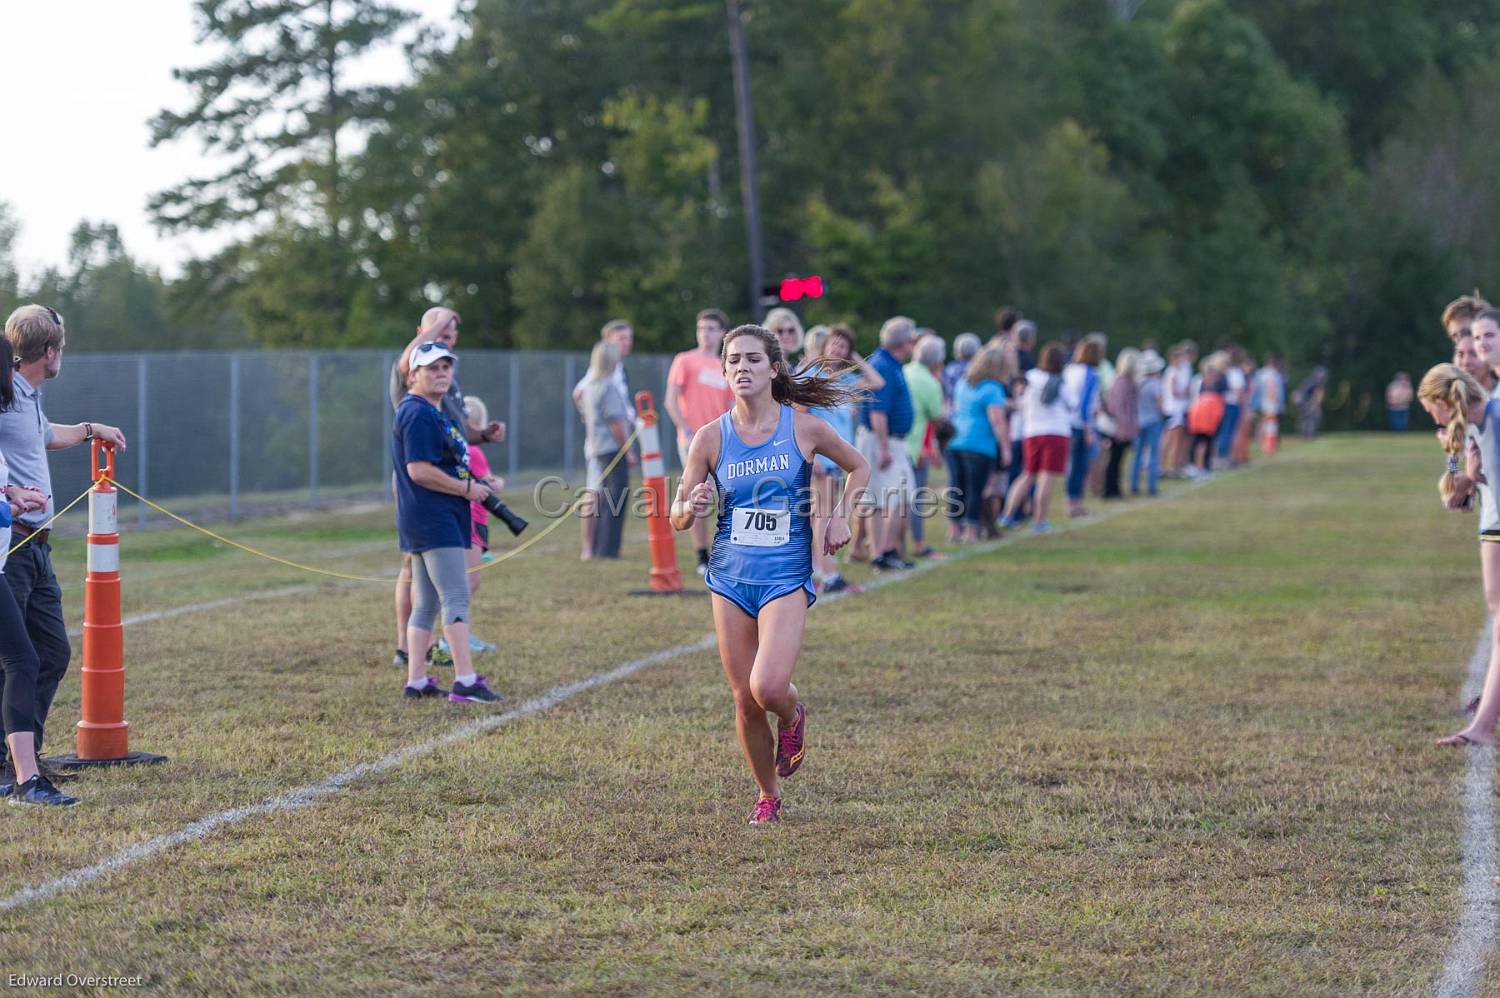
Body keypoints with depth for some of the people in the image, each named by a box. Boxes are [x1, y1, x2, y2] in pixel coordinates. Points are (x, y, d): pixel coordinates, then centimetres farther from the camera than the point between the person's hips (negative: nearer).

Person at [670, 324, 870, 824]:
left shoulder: (804, 427, -5)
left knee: (769, 687, -21)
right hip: (731, 577, 2)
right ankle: (768, 796, 25)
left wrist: (840, 517, 0)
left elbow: (859, 467, 14)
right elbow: (677, 518, 2)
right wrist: (692, 507, -20)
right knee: (745, 700, 3)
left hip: (786, 576, -2)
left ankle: (793, 715, 17)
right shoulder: (711, 438, -2)